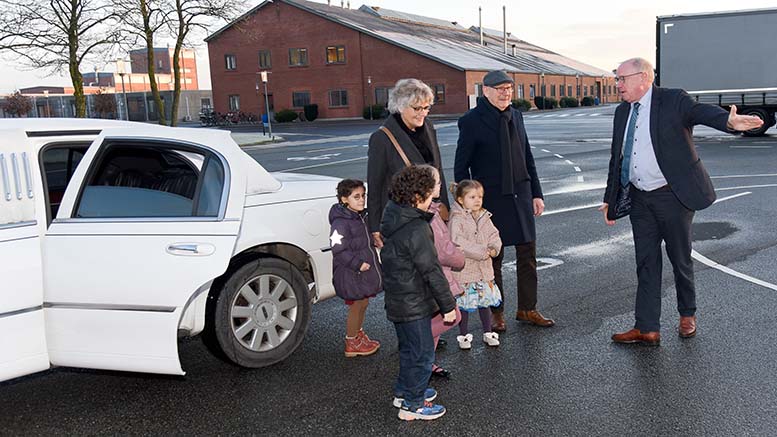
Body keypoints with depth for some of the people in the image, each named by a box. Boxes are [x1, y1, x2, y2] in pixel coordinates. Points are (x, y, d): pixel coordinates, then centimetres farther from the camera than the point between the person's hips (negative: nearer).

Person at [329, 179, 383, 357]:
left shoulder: (361, 216, 7)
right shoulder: (341, 222, -22)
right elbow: (338, 249, -24)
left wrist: (374, 262, 17)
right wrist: (357, 263, -26)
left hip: (365, 270, 9)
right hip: (351, 274, -8)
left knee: (363, 304, 20)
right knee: (357, 306, 4)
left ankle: (359, 335, 39)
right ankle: (351, 344, 20)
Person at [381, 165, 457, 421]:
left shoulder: (392, 220, 3)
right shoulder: (416, 229, -25)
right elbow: (431, 271, -22)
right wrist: (448, 305, -15)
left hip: (397, 301, 9)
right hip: (414, 304, -9)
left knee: (409, 350, 24)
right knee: (422, 354, 6)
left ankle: (403, 392, 39)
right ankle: (413, 405, 17)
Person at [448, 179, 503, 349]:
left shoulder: (484, 218, 6)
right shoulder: (457, 220, -15)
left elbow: (494, 235, 7)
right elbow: (459, 243, -24)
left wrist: (494, 248, -15)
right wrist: (482, 252, -23)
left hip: (484, 268, 6)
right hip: (464, 269, -5)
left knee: (485, 302, 15)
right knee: (464, 304, 5)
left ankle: (488, 333, 30)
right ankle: (464, 335, 20)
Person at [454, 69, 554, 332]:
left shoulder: (515, 117, 10)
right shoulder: (472, 121, -8)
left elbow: (527, 159, 16)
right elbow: (461, 168, -7)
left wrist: (536, 193, 11)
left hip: (520, 196, 6)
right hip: (491, 199, -5)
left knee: (528, 255, 9)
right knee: (492, 259, 6)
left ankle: (527, 310, 23)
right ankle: (495, 313, 20)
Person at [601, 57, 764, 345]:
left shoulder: (674, 101, -8)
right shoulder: (622, 112, 8)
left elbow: (701, 112, -28)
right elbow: (616, 158, 14)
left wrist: (729, 121, -51)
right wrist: (610, 199, 15)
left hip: (672, 195, -5)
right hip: (639, 199, 5)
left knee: (680, 259, 10)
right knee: (646, 262, 6)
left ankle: (687, 315, 33)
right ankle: (647, 329, 11)